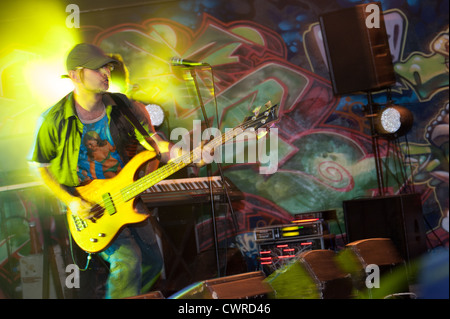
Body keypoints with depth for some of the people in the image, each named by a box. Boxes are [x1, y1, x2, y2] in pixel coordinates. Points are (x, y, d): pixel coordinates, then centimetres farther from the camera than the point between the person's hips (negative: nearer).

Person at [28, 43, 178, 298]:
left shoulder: (123, 107, -4)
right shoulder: (54, 121, -13)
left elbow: (154, 143, -6)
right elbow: (44, 168, -2)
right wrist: (71, 202, -14)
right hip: (87, 204, -5)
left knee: (153, 262, 11)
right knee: (127, 263, -24)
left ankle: (133, 296, 37)